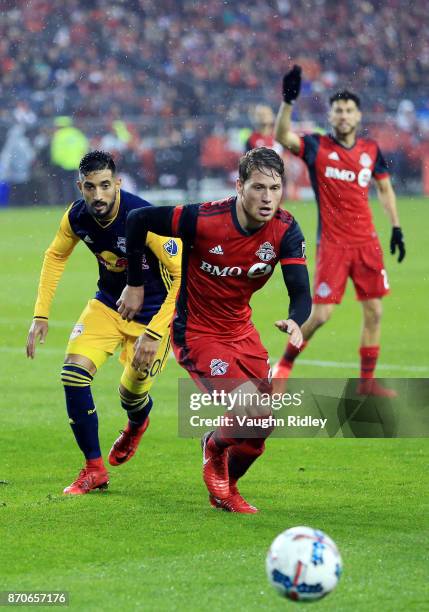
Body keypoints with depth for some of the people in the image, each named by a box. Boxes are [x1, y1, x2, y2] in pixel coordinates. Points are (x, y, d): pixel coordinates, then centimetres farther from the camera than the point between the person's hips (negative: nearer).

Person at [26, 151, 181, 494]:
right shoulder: (77, 217, -14)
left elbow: (183, 273, -28)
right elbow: (56, 256, 8)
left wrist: (155, 333, -30)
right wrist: (41, 314, 2)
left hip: (152, 313, -4)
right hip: (108, 304, 4)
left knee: (132, 394, 2)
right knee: (74, 372, -15)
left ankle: (136, 426, 44)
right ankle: (94, 469, 0)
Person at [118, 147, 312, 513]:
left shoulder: (285, 230, -14)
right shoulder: (204, 220, -27)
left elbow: (301, 292, -18)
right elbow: (138, 220, -16)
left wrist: (295, 321, -42)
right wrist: (135, 285, -8)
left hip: (241, 329, 6)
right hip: (196, 332, -6)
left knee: (262, 424, 8)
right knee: (251, 412, -20)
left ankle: (226, 489, 37)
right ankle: (215, 448, 15)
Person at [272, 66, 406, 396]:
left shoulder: (371, 149, 7)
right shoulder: (317, 146, -5)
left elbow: (384, 188, 18)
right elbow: (282, 136, -22)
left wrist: (396, 228, 11)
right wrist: (288, 100, -34)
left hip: (367, 242, 4)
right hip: (332, 244, -4)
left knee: (374, 311, 3)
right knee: (321, 314, -7)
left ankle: (367, 381, 12)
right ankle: (285, 364, 15)